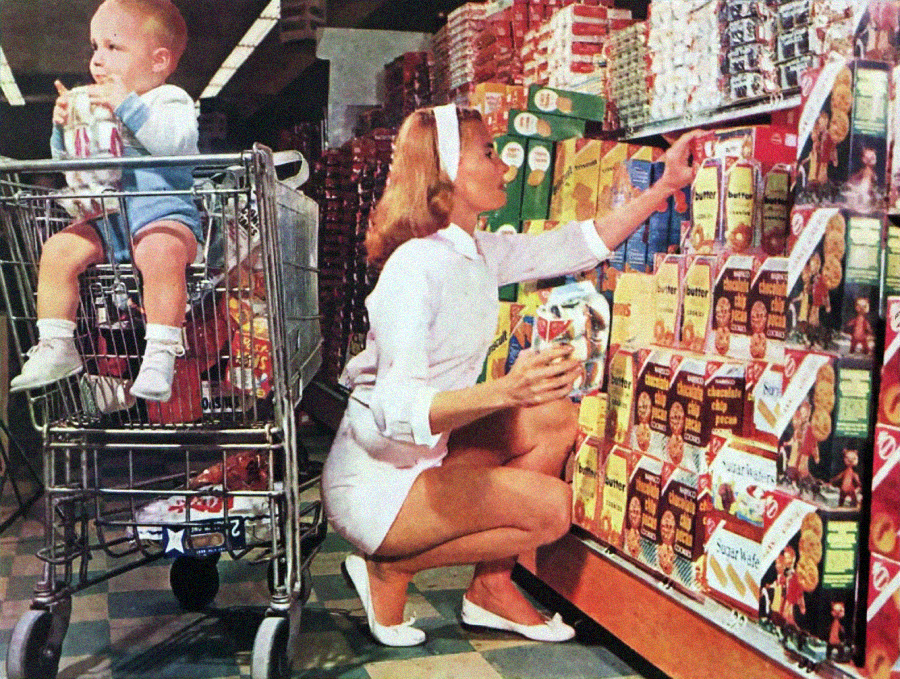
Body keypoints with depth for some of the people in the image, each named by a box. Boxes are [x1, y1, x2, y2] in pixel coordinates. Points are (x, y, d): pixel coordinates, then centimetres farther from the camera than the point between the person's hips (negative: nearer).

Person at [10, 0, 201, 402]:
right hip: (105, 220, 7)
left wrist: (128, 106, -26)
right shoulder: (95, 104, 20)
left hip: (164, 216, -7)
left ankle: (160, 354, -32)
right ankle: (56, 347, -6)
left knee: (161, 253, -37)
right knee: (58, 250, -14)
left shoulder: (170, 99, -1)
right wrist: (63, 128, 4)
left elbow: (176, 141, -23)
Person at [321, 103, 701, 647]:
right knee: (551, 506, -19)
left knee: (557, 419, 1)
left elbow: (577, 246, 13)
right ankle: (391, 570, -1)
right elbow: (397, 410, -31)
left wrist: (666, 185, 9)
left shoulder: (481, 252, 3)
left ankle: (493, 586, 8)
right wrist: (504, 391, -45)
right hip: (375, 483, -9)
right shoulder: (416, 266, -24)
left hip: (424, 457, 9)